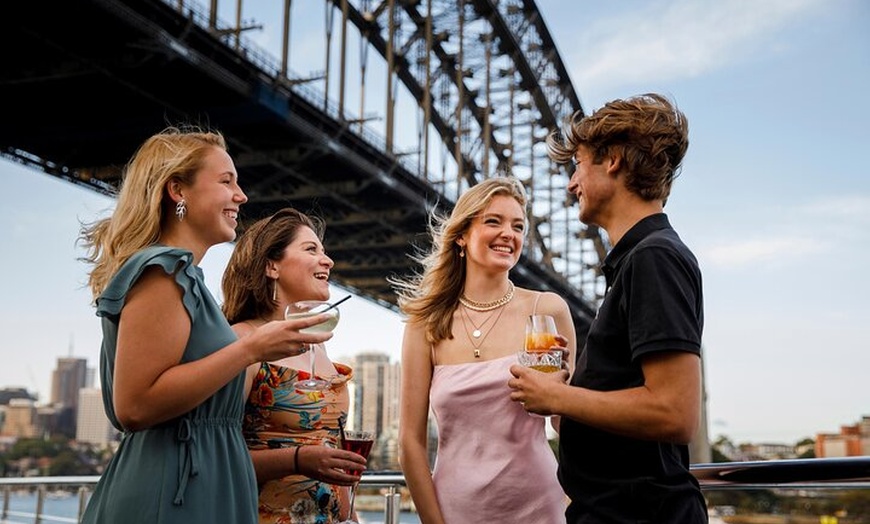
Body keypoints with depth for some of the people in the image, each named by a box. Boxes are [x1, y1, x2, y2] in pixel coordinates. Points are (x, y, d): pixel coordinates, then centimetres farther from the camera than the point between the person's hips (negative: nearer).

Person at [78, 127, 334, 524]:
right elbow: (134, 407, -23)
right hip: (176, 492, -10)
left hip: (193, 483, 10)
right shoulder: (164, 270, -14)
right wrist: (252, 349, -21)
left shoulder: (178, 276, 15)